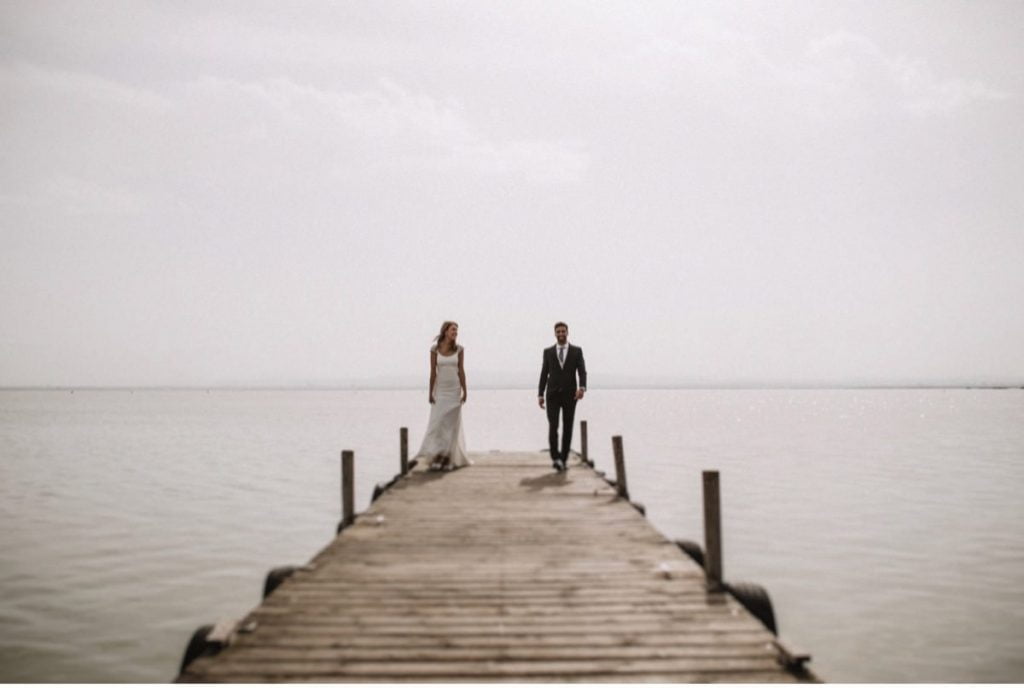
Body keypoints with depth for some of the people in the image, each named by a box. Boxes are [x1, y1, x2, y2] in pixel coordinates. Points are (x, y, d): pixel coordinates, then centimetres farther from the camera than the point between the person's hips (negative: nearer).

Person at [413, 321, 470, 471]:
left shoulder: (459, 349, -3)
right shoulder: (435, 349, -5)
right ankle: (436, 457, 7)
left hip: (454, 390, 0)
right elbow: (433, 372, -4)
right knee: (437, 423, -3)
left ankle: (449, 458, 8)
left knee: (452, 424, 2)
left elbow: (461, 371, -2)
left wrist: (464, 392, -6)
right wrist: (431, 393, -6)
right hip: (440, 390, 0)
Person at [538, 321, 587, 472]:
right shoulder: (548, 352, 7)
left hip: (570, 395, 0)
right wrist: (540, 395, -1)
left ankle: (563, 460, 14)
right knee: (553, 427, -16)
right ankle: (555, 458, -14)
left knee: (567, 428, 3)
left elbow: (582, 372, -7)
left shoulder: (577, 351, 4)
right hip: (553, 395, 0)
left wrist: (582, 388, -27)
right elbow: (544, 374, 7)